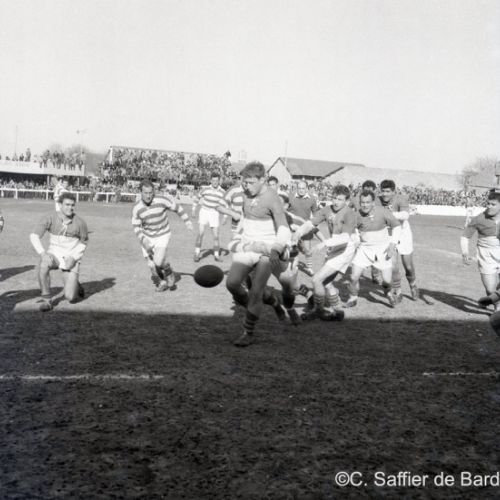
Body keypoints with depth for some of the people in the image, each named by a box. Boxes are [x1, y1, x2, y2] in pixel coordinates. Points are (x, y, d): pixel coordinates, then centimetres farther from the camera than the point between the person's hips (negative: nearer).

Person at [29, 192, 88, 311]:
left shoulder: (80, 222, -9)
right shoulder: (49, 218, -9)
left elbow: (83, 243, 4)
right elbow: (34, 236, -13)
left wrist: (73, 258, -13)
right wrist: (43, 253, -30)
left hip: (71, 259, -1)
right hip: (54, 255, 1)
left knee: (70, 297, -14)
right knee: (44, 264, -38)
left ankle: (75, 285, 25)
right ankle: (47, 300, -21)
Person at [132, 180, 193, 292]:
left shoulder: (162, 200, -22)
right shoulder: (136, 208, -16)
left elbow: (177, 207, -5)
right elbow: (136, 227, -8)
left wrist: (187, 221, 0)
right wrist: (143, 239, -25)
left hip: (162, 235, -2)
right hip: (146, 237, 2)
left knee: (158, 262, -19)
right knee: (151, 265, -1)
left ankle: (169, 273, 14)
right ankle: (160, 282, 29)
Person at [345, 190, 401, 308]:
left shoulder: (382, 212, -16)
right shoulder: (357, 215, -12)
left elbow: (397, 226, -5)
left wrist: (392, 245, -13)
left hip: (382, 248, -1)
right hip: (364, 248, 1)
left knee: (387, 280, -4)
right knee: (354, 277, -7)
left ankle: (389, 293, 31)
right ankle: (353, 299, 20)